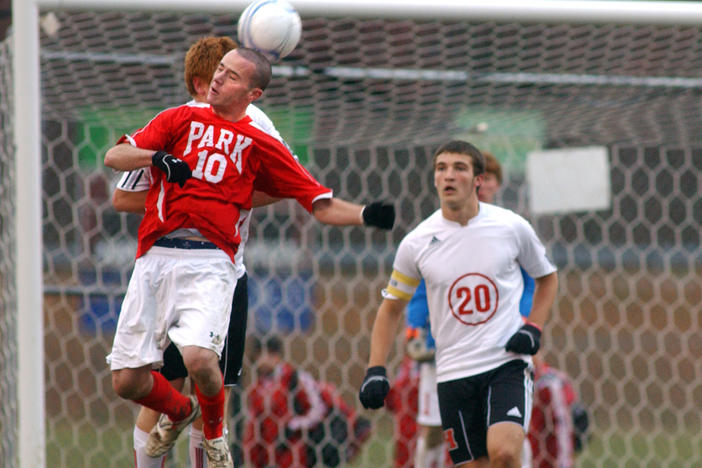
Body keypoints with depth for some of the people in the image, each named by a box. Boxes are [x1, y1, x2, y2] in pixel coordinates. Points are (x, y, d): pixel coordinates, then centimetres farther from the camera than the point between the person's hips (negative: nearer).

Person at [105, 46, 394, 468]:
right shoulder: (182, 119, 17)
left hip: (209, 263, -2)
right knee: (127, 380, -2)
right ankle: (180, 411, 33)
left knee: (199, 357, -27)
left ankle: (214, 433, 5)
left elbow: (320, 202, 11)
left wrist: (364, 215, -7)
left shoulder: (260, 145, 13)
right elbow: (115, 157, 9)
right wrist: (158, 158, -10)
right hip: (156, 257, 2)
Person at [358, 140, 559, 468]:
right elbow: (391, 307, 13)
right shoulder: (417, 243, 0)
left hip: (507, 363, -2)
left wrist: (533, 328, 1)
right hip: (454, 373, 2)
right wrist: (375, 370, 3)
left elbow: (547, 277, 17)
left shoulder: (512, 228, -2)